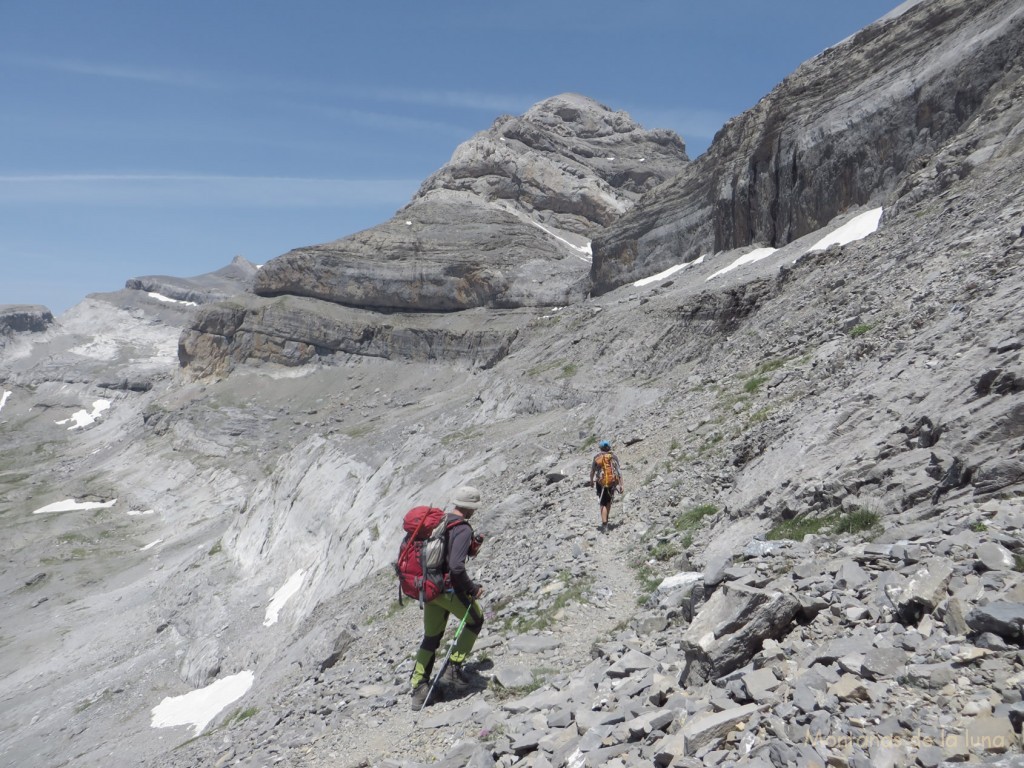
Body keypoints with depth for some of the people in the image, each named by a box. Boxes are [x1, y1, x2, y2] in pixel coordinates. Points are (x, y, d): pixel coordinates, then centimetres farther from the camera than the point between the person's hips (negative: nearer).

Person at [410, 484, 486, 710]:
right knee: (475, 621, 19)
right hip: (449, 589, -7)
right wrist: (472, 588, -14)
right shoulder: (463, 529, -19)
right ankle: (452, 670, 16)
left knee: (431, 638, 20)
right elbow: (456, 566, -28)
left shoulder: (438, 522, 6)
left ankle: (419, 689, 21)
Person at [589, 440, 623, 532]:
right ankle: (606, 521, 31)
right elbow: (619, 472, -5)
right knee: (608, 501, 25)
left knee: (603, 504, 4)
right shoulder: (614, 457, 0)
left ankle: (604, 525, -3)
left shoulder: (597, 458, 0)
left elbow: (592, 472, 7)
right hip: (612, 483, 2)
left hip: (601, 484, -2)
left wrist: (591, 482, 23)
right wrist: (621, 485, -3)